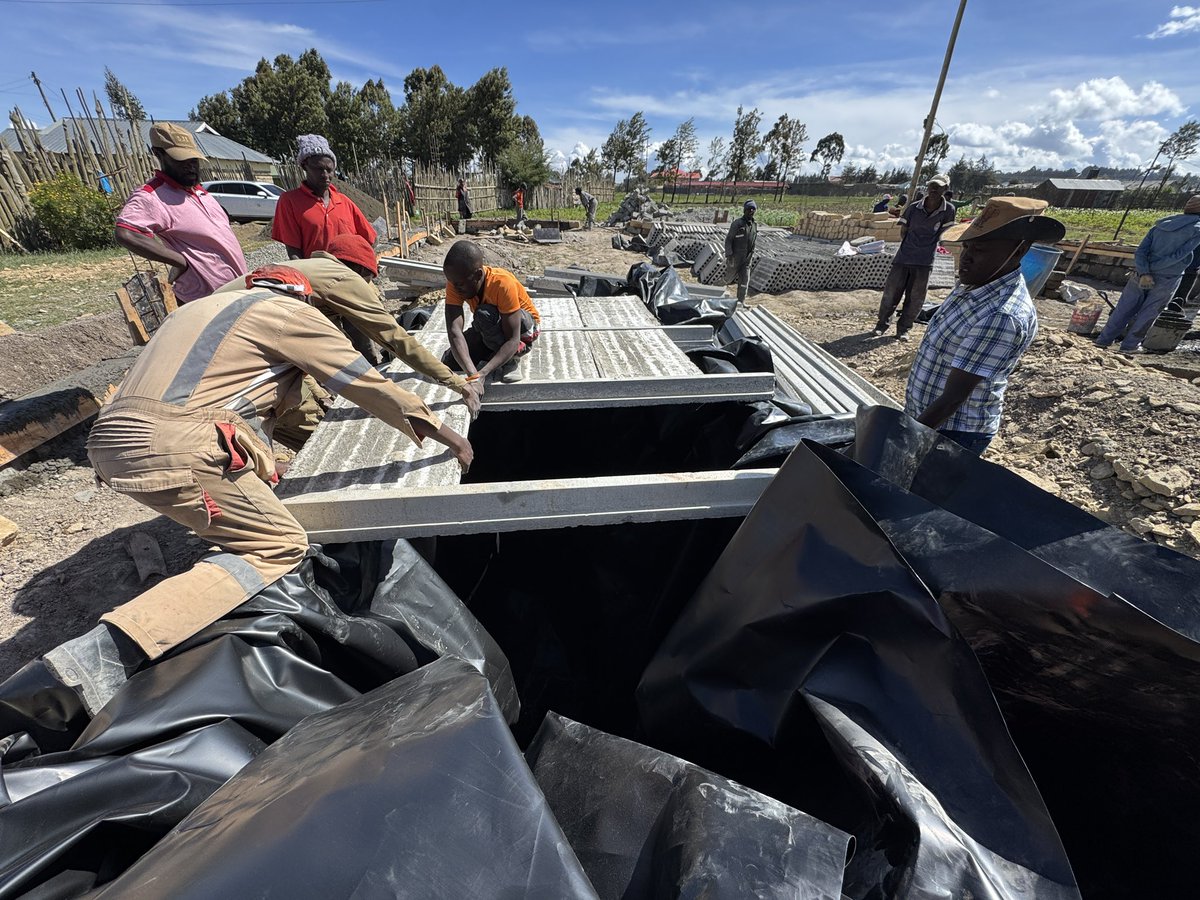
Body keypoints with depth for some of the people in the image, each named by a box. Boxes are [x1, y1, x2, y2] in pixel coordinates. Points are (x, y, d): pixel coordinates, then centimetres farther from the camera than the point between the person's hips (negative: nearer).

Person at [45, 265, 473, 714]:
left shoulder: (204, 308, 29)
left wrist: (258, 469, 45)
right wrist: (446, 435, 8)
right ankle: (103, 652, -13)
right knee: (280, 547, -4)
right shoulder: (291, 311, 4)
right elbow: (369, 384, 2)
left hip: (111, 440, 10)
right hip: (174, 447, -9)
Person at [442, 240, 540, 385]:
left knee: (484, 314, -35)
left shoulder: (503, 284, -35)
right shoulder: (456, 282, -22)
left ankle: (509, 361, -13)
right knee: (449, 362, -12)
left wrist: (481, 374, -49)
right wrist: (472, 374, -48)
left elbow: (512, 340, -37)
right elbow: (454, 332, -32)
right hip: (491, 330, 5)